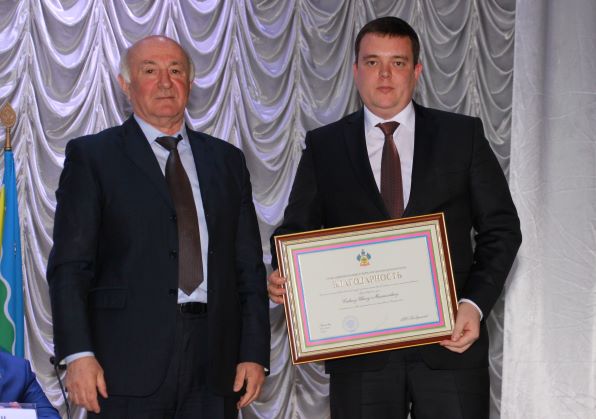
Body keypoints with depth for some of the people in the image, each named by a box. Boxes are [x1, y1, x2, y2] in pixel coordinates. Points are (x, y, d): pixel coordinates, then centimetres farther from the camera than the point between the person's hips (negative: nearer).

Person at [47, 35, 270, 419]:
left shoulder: (227, 159, 15)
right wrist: (78, 354, -12)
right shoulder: (92, 156, 5)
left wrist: (254, 354, 4)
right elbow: (70, 265, -2)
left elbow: (249, 267, 13)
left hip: (214, 368, 3)